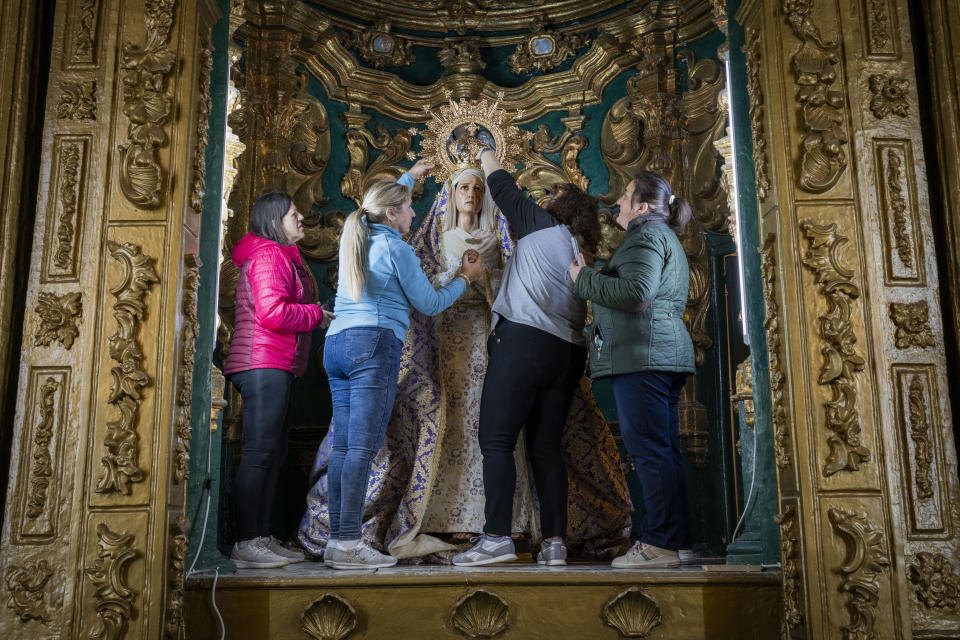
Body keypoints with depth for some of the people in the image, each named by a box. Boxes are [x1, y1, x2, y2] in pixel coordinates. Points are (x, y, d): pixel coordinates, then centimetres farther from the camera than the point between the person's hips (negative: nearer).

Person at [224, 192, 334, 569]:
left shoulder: (281, 257, 25)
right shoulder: (269, 256, -7)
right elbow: (273, 313, -19)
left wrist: (314, 316, 8)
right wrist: (317, 315, -6)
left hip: (275, 368, 11)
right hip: (264, 365, -11)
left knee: (273, 454, 10)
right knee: (260, 452, -11)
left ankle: (261, 538, 14)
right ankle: (246, 545, -8)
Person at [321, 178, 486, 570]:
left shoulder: (353, 238, 20)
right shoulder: (395, 248, -1)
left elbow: (381, 203, 43)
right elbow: (429, 304, 3)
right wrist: (466, 277, 17)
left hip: (336, 343, 8)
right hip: (374, 344, -8)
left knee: (343, 445, 4)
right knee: (364, 446, -11)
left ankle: (337, 539, 3)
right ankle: (349, 544, -14)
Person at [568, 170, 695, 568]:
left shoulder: (647, 235, -5)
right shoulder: (664, 237, 28)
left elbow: (636, 292, -21)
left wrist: (585, 279, -9)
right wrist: (590, 278, 22)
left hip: (643, 354, -11)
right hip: (665, 355, 11)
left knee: (648, 448, -11)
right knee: (663, 449, 8)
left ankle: (660, 543, -9)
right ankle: (675, 541, 11)